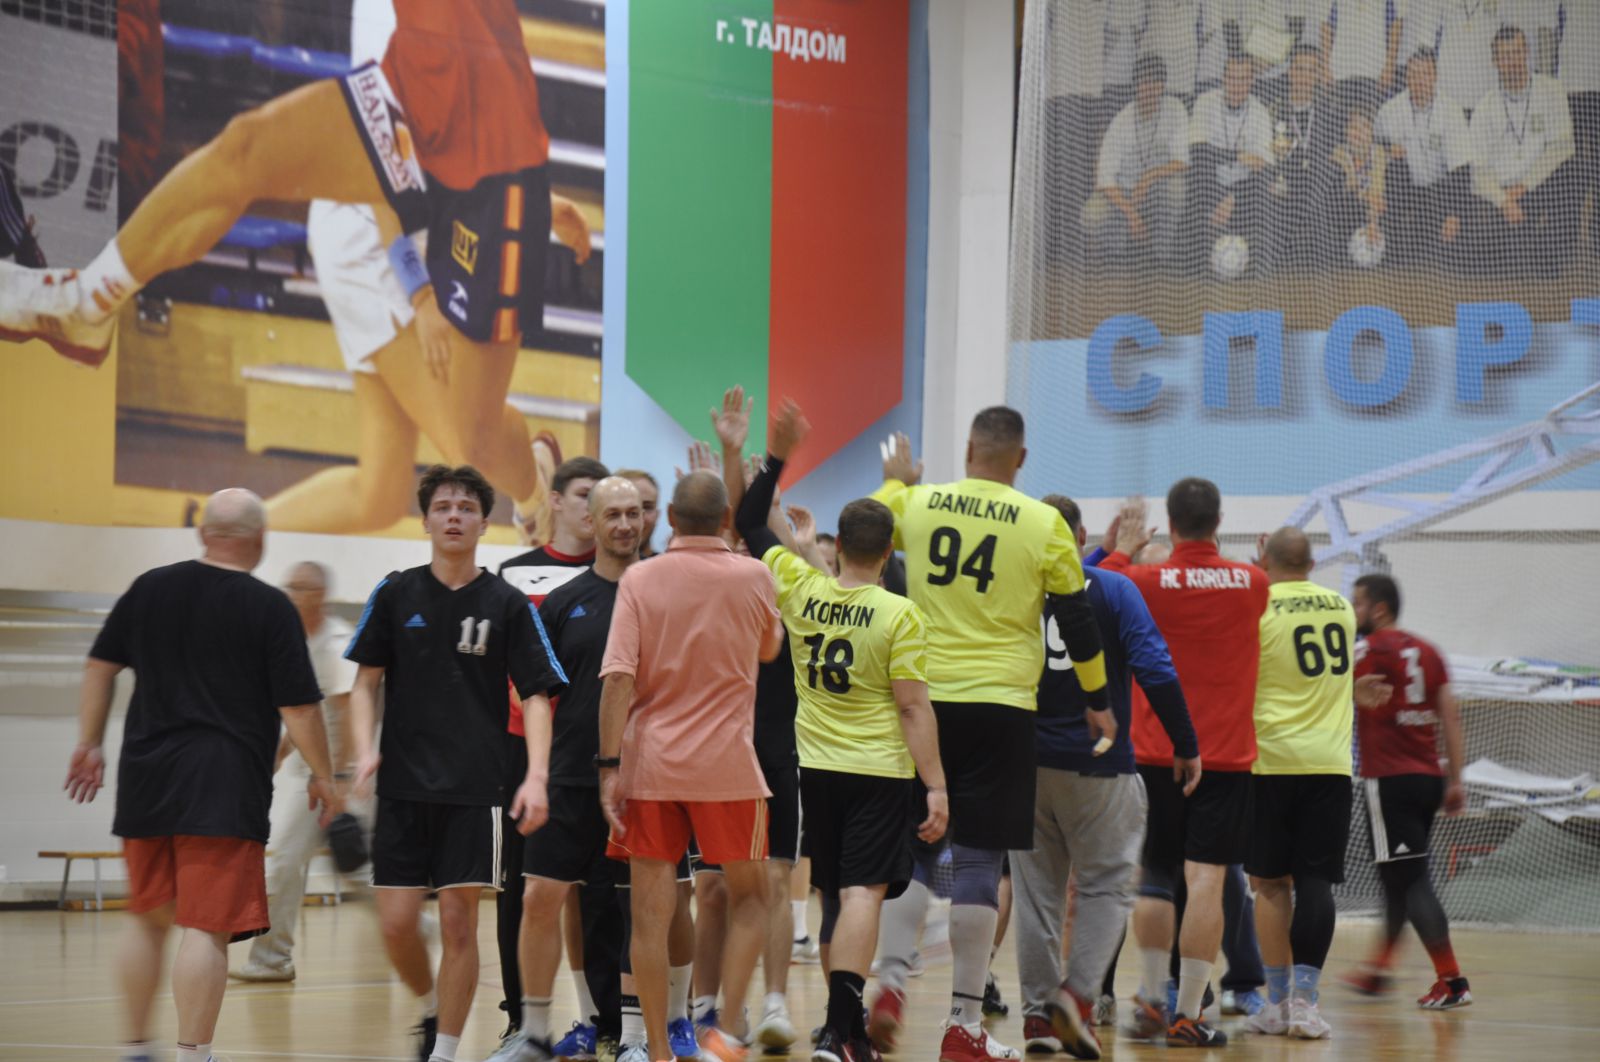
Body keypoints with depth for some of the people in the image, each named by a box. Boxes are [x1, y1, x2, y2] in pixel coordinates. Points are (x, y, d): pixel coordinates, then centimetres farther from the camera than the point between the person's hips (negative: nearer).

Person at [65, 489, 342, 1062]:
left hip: (146, 778, 5)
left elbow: (100, 665, 12)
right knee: (205, 927, -6)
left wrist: (90, 743, 22)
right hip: (225, 784, -5)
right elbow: (298, 707, -7)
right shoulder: (270, 607, -6)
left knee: (147, 919, 18)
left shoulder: (151, 588, 7)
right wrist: (323, 777, 5)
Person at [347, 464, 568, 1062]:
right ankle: (430, 1009, 26)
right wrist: (365, 749, -8)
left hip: (476, 789, -1)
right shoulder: (395, 595, 5)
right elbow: (367, 681, 10)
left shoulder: (507, 604, 1)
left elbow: (536, 695, -1)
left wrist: (536, 777, -14)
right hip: (403, 785, 1)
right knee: (396, 922, -2)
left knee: (459, 923, -2)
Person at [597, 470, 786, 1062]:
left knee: (651, 913, 4)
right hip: (727, 766, 0)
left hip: (649, 765, 0)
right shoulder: (753, 578, -1)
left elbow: (618, 676, -11)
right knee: (748, 899, 15)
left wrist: (609, 766, -8)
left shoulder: (639, 580, -2)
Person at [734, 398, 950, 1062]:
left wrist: (775, 458, 13)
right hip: (880, 772, -4)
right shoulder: (899, 616, -11)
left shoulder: (801, 591, -1)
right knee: (862, 893, -10)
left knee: (833, 895, 16)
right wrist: (936, 788, -9)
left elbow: (750, 529, 13)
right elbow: (913, 709, -12)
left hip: (817, 769, 4)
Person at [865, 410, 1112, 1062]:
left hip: (924, 697, 2)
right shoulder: (1045, 525, -3)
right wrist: (1098, 702, 15)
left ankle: (891, 979, -1)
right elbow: (1077, 621, 2)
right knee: (979, 862, 1)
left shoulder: (916, 503, 1)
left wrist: (896, 481, 38)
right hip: (1000, 707, -2)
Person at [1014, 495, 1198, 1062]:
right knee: (1107, 885, 6)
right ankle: (1078, 992, -13)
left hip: (1025, 761, 2)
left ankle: (1038, 1012, 9)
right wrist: (1186, 746, -7)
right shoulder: (1114, 590, -4)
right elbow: (1155, 671, -11)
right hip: (1099, 765, -2)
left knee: (1035, 887, 10)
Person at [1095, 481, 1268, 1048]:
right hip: (1227, 757, 0)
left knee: (1154, 877, 12)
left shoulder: (1145, 581, -6)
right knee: (1205, 879, -4)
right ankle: (1187, 1015, -7)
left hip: (1157, 754, 0)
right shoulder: (1252, 583, -1)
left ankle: (1152, 1001, 15)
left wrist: (1121, 551, 23)